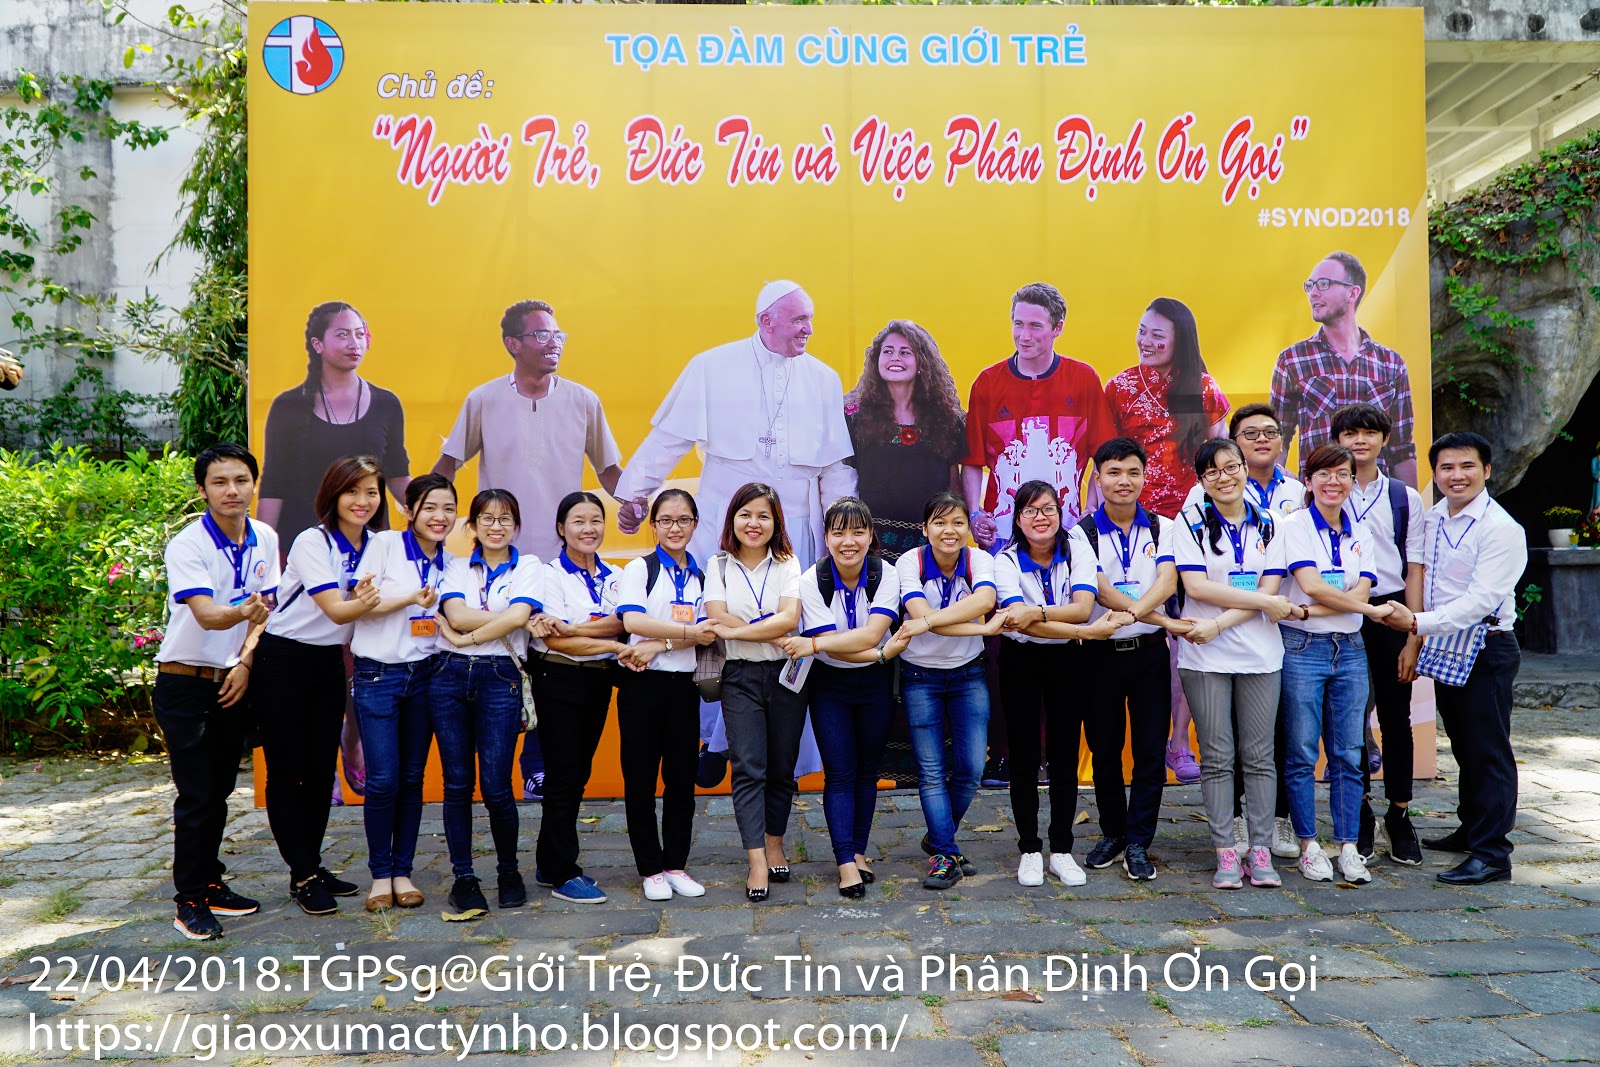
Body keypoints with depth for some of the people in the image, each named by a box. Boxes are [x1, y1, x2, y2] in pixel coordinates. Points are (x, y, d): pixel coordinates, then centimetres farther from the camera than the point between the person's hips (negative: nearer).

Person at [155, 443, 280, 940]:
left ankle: (210, 883, 27)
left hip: (233, 680, 5)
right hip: (185, 682, -5)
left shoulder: (265, 540, 0)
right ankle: (189, 902, 9)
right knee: (196, 795, -3)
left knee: (220, 790, 13)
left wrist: (245, 662, -1)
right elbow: (207, 616, -30)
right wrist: (244, 610, -50)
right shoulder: (186, 545, -18)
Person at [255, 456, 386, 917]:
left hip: (330, 662, 6)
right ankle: (302, 875, 8)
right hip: (284, 659, -6)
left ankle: (312, 865, 22)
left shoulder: (377, 545, 1)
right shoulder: (312, 542, -17)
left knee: (322, 769, 10)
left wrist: (370, 599, -23)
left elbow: (362, 607, -3)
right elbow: (336, 610, -25)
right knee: (286, 771, 0)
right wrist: (377, 601, -39)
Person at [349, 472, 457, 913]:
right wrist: (413, 598, -16)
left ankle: (403, 872, 18)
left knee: (412, 779, 7)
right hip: (378, 675, -4)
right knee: (383, 780, -5)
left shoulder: (449, 563, 9)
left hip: (424, 675, 4)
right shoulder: (384, 544, -5)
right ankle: (380, 874, 11)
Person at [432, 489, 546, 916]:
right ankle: (463, 877, 14)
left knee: (496, 786, -4)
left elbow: (517, 616, -10)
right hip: (450, 676, 3)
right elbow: (455, 614, -4)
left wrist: (469, 636, -6)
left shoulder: (528, 565, 7)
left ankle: (509, 871, 17)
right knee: (457, 784, 4)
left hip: (499, 678, -2)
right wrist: (502, 618, -10)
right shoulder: (458, 567, 14)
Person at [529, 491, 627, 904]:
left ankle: (549, 863, 23)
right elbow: (556, 642, -15)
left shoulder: (615, 577, 10)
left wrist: (575, 629, -21)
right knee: (564, 778, -2)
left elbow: (623, 623, -7)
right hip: (561, 680, -5)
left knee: (577, 776, 11)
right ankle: (563, 874, 7)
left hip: (599, 682, 6)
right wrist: (615, 645, -18)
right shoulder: (550, 575, -6)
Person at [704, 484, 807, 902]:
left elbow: (790, 618, -10)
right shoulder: (719, 565, 6)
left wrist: (735, 630, -14)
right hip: (740, 677, -1)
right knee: (748, 769, -8)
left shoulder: (788, 564, 5)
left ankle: (774, 846, 24)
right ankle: (757, 863, -10)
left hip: (785, 674, 1)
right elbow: (717, 617, -9)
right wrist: (773, 632, -13)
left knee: (781, 769, 8)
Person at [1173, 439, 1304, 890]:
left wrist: (1218, 623, -14)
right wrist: (1265, 602, -11)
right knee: (1217, 757, 2)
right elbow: (1196, 586, -9)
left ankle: (1259, 851, 11)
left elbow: (1270, 589, -2)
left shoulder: (1269, 524, 9)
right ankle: (1226, 852, 8)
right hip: (1206, 656, -2)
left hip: (1260, 654, 2)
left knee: (1259, 756, 4)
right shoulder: (1191, 522, 2)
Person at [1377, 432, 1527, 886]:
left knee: (1488, 750, -2)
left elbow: (1480, 600, -24)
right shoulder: (1434, 517, 7)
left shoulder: (1502, 529, -16)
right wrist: (1418, 642, 11)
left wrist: (1418, 623, -29)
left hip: (1486, 648, -8)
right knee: (1464, 746, 20)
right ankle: (1471, 829, 35)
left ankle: (1491, 853, 5)